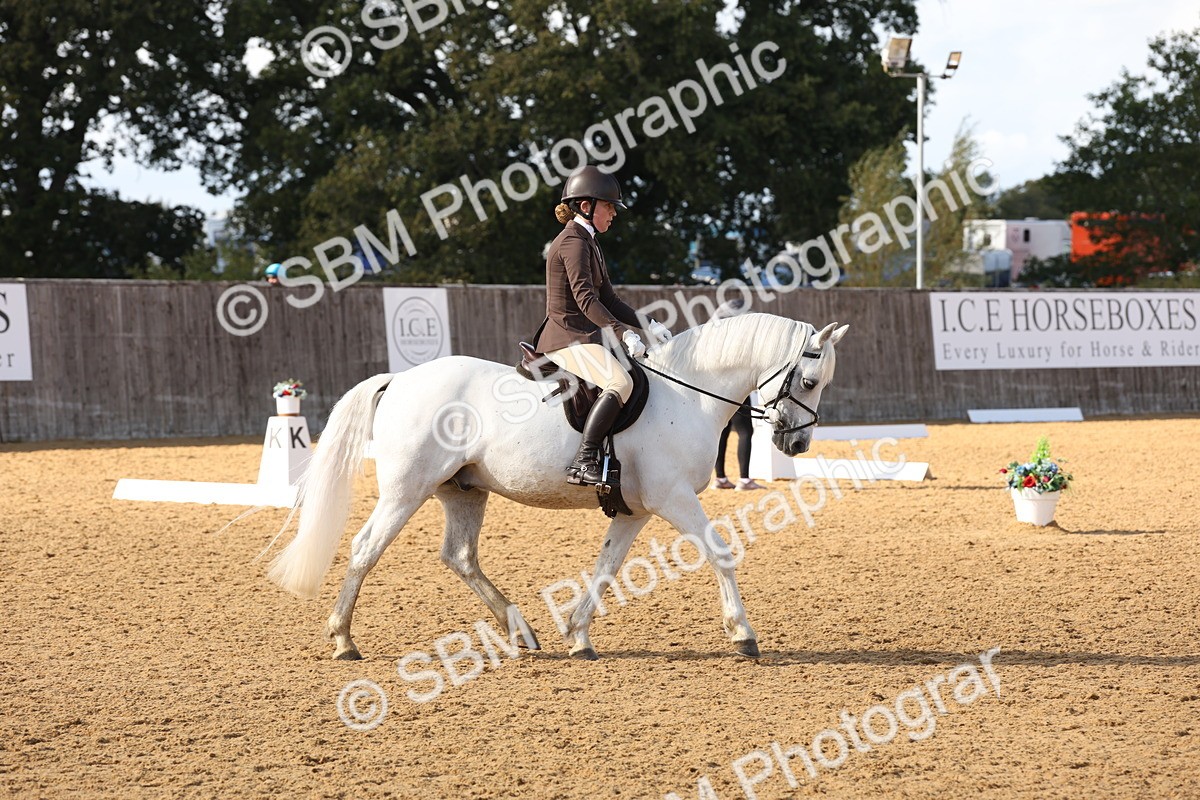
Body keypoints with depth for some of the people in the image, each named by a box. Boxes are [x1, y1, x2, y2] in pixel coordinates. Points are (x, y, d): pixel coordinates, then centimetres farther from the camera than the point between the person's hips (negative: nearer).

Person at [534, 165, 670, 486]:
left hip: (582, 338, 11)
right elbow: (585, 297, -25)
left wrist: (646, 326, 8)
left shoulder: (588, 243, 20)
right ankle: (583, 462, -38)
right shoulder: (574, 242, -12)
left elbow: (607, 299, 20)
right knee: (620, 382, -32)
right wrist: (623, 332, -32)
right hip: (568, 339, -11)